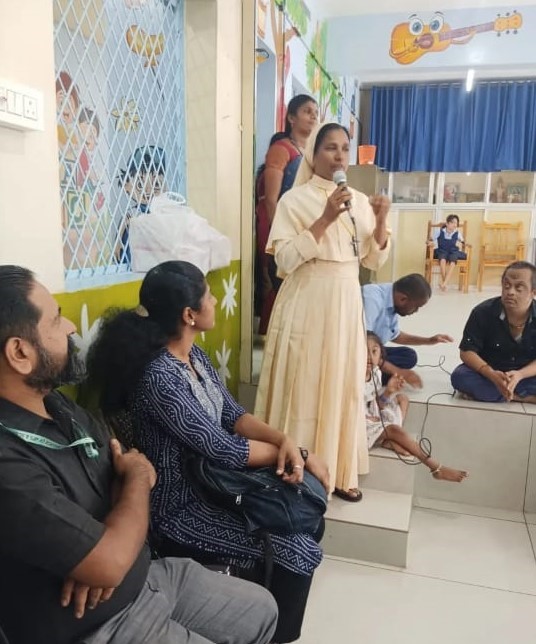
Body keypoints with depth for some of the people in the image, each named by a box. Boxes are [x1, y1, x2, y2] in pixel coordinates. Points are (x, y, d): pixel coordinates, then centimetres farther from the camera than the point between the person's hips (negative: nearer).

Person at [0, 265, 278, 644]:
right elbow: (111, 561, -30)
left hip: (146, 575, 8)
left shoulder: (56, 405, -2)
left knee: (263, 610, 15)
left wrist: (99, 552, -12)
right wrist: (137, 476, -12)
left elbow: (125, 463, 7)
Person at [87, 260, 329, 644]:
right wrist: (289, 451, -12)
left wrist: (285, 441, -15)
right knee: (300, 552, -12)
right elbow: (226, 450, -26)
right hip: (182, 509, -9)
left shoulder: (195, 355, 0)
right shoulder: (158, 378, -29)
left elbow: (232, 414, 2)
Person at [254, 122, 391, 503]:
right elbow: (285, 259, -15)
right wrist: (325, 219, -20)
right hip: (306, 304, -5)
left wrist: (381, 221, -6)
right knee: (304, 386, -1)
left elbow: (374, 260, 10)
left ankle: (339, 472, 25)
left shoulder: (360, 201, 11)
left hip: (347, 304, 5)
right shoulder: (295, 199, -4)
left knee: (344, 385, 10)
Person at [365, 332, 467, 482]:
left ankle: (389, 440, -9)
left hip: (374, 418, 9)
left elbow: (376, 403, 6)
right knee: (394, 430, -24)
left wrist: (388, 391, -11)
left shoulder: (376, 373, -1)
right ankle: (436, 468, -14)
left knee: (402, 398, 11)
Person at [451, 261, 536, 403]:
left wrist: (519, 375, -31)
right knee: (459, 377, -31)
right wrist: (491, 374, -33)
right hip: (489, 373, 0)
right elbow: (467, 352, -16)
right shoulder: (483, 312, -15)